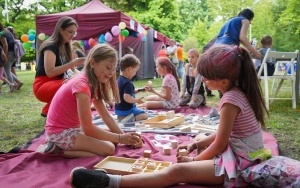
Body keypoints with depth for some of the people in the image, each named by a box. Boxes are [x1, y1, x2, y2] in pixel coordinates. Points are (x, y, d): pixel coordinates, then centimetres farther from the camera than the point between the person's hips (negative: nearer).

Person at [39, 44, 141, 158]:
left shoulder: (93, 83, 5)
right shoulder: (82, 85, -25)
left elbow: (106, 115, 4)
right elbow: (88, 129, -24)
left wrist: (123, 135, -6)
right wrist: (119, 138, -19)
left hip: (72, 128, 10)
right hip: (60, 132, -10)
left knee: (111, 140, 3)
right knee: (108, 149, -19)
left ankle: (62, 146, 5)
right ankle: (59, 151, -8)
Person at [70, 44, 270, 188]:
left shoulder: (231, 100, -21)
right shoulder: (239, 93, 9)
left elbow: (220, 144, -15)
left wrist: (194, 160, -3)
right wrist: (196, 145, 10)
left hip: (239, 162, -11)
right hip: (244, 157, 11)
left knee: (176, 172, -24)